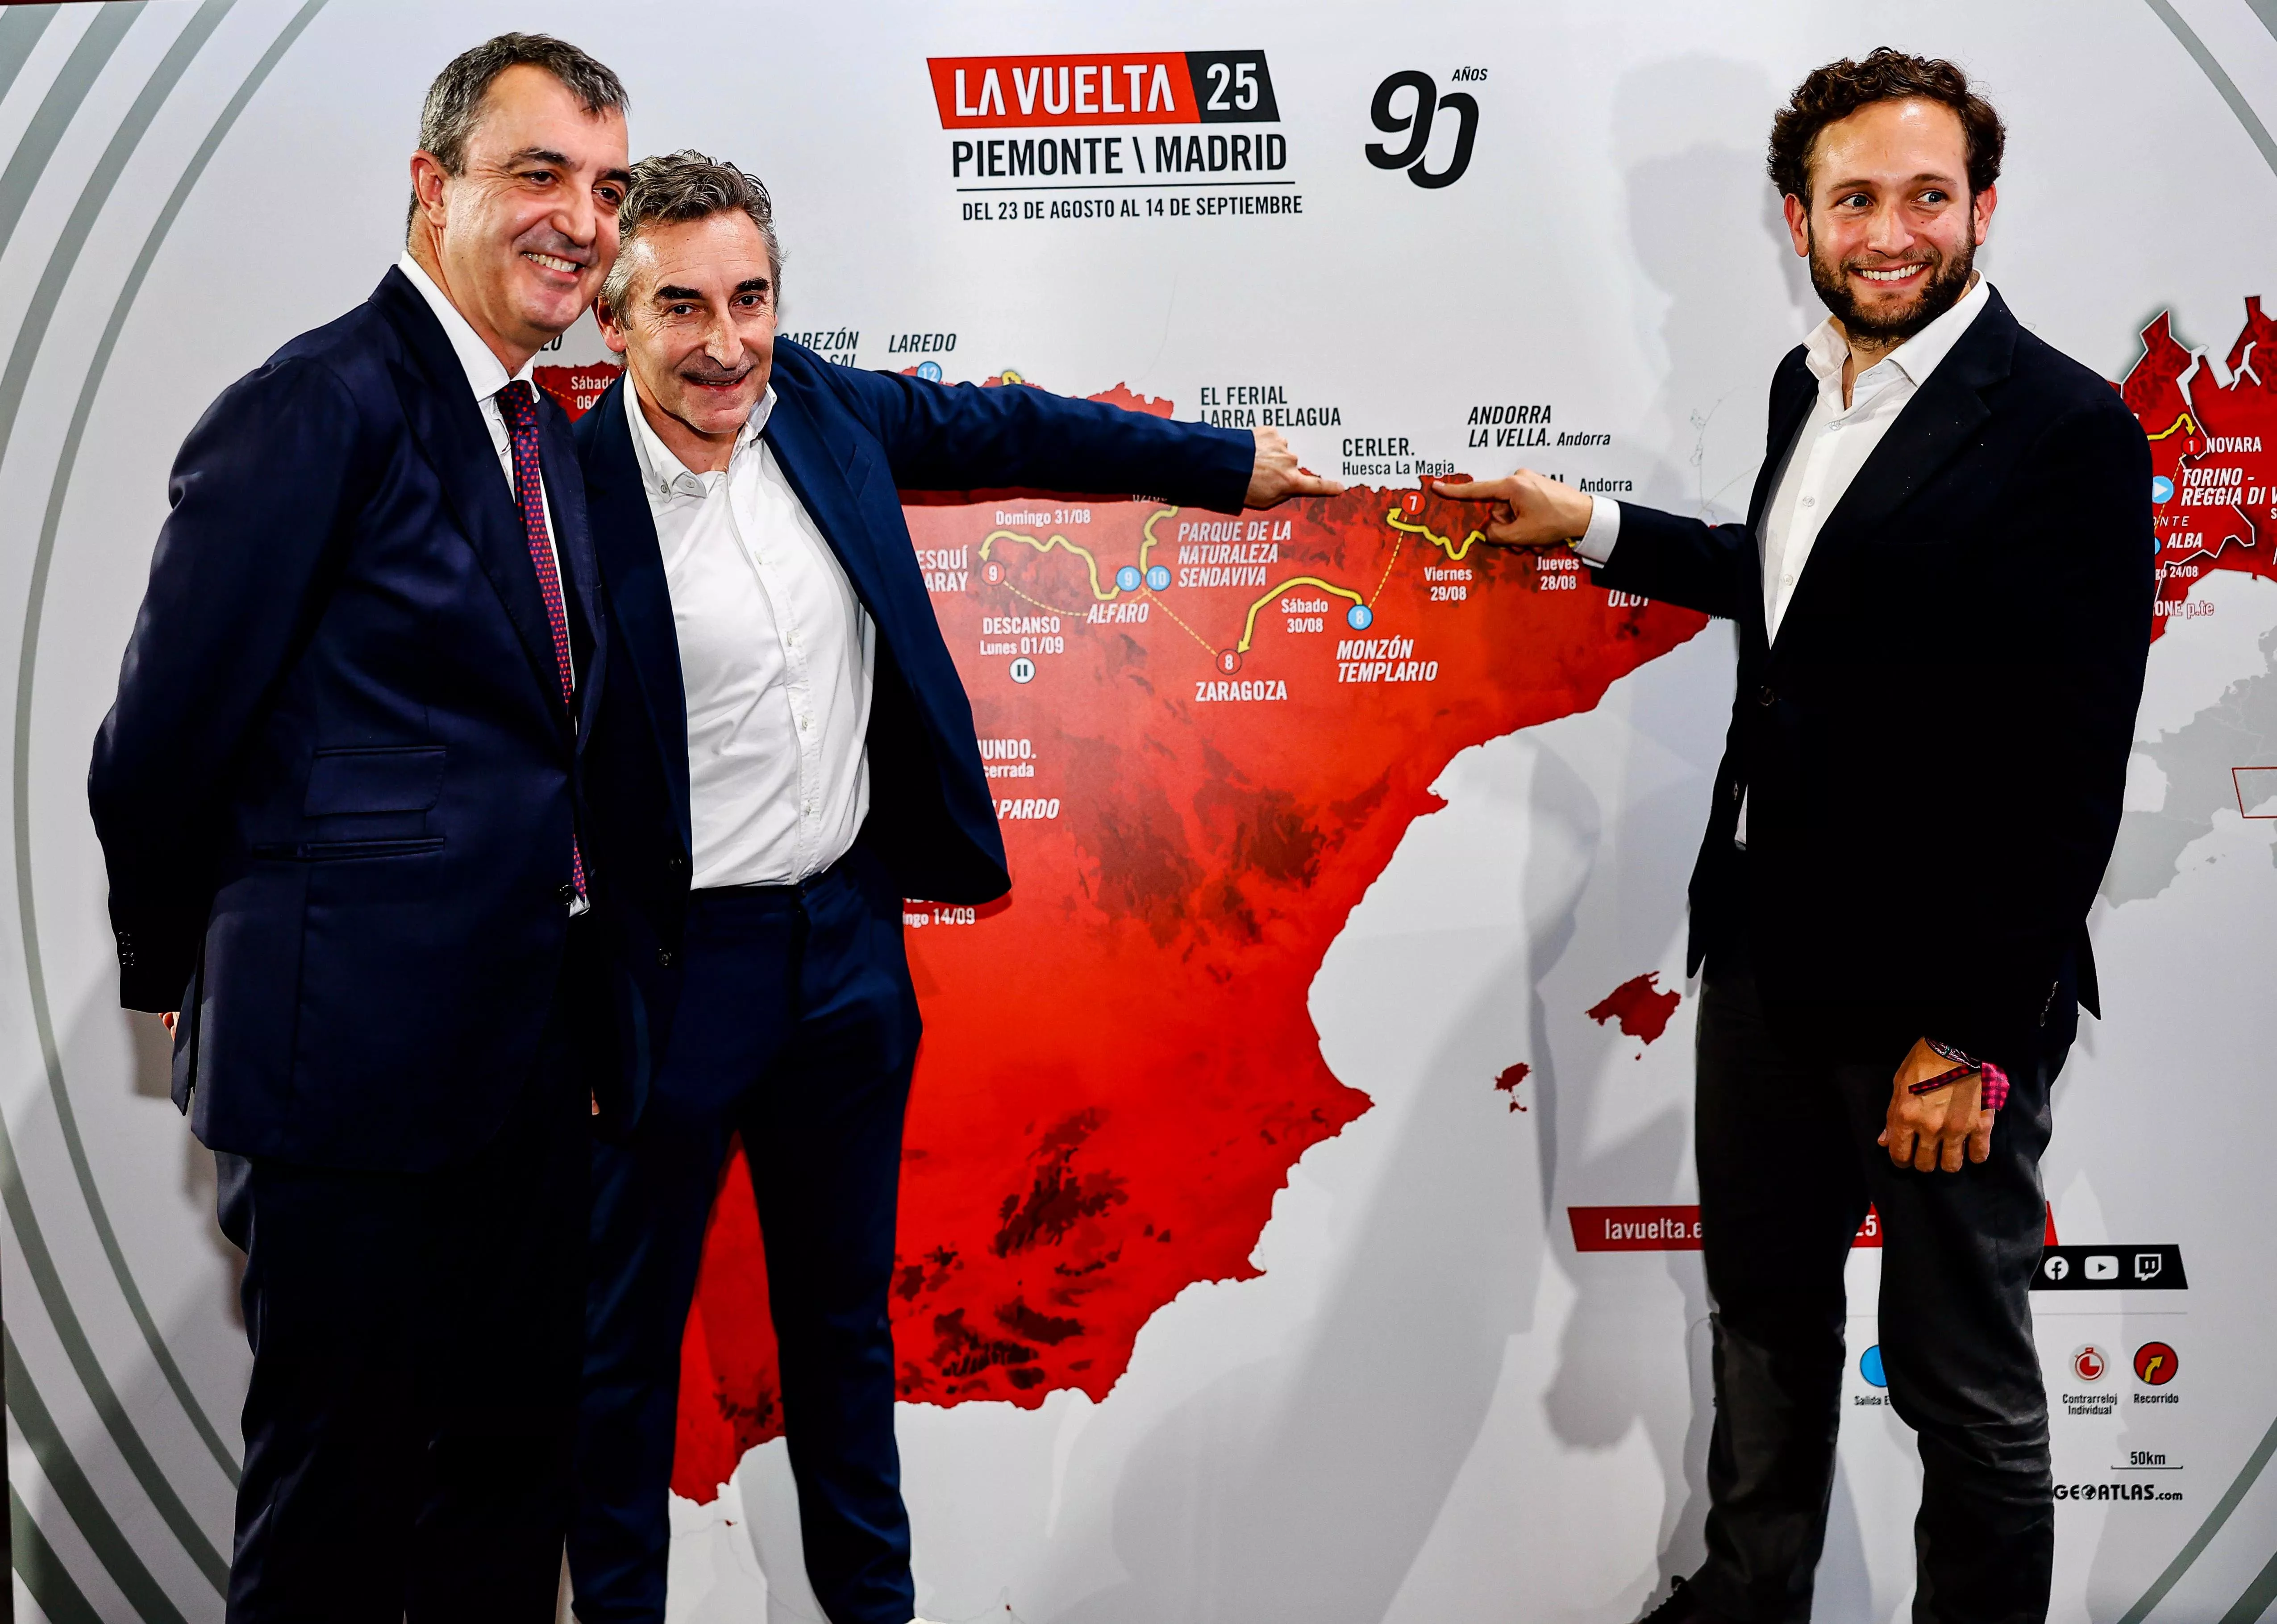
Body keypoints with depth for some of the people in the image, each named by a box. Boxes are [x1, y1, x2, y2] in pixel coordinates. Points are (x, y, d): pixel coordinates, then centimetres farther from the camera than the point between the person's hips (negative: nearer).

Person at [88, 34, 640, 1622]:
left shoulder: (543, 429, 13)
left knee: (513, 1465, 18)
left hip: (529, 1055, 8)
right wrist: (179, 970, 1)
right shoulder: (324, 404, -14)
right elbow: (165, 740, -12)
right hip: (360, 1058, -8)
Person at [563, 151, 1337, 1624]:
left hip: (851, 935, 6)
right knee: (629, 1333, 11)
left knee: (845, 1310, 20)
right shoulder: (572, 494, -17)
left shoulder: (816, 406, 0)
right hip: (676, 962, -5)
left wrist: (1230, 461, 23)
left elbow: (1000, 426, 15)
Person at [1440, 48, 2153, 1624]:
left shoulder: (2065, 431, -18)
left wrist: (1975, 1034, -19)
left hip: (1944, 992, -8)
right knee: (1766, 1305, 24)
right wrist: (1592, 529, 20)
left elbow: (2070, 773, -20)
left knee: (1963, 1374, 9)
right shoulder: (1809, 383, 6)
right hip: (1768, 950, 8)